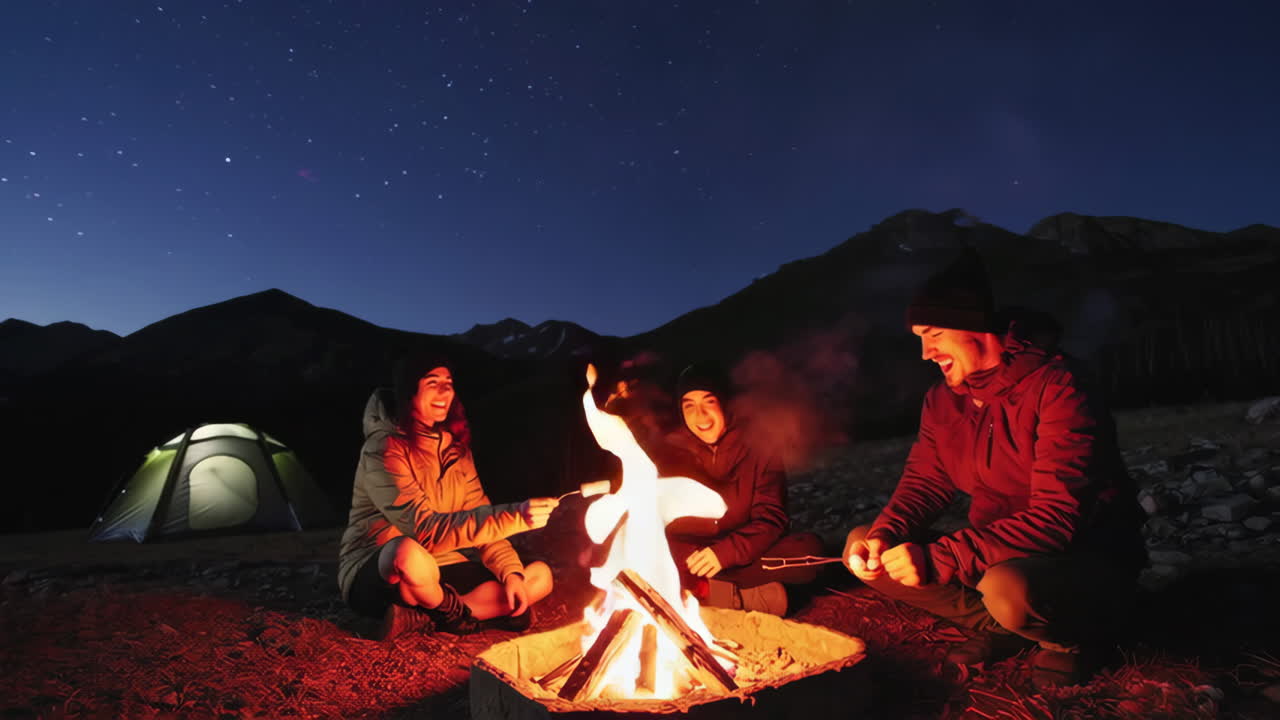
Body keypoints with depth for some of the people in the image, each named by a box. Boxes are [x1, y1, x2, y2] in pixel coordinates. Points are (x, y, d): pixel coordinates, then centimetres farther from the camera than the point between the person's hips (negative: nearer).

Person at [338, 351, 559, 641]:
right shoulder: (384, 448, -17)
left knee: (540, 576, -4)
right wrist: (513, 516, -37)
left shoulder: (455, 449, 6)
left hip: (438, 573, 7)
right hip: (374, 578, -7)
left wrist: (511, 573, -12)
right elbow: (424, 529, -29)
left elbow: (479, 517, 4)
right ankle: (457, 615, -10)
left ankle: (419, 618, -14)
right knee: (409, 553, -42)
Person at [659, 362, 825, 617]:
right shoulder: (670, 452, -1)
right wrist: (688, 564, -27)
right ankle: (752, 593, -23)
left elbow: (772, 518, -8)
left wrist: (725, 553, -25)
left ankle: (708, 590, -20)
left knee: (810, 548, -24)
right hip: (689, 559, 0)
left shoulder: (758, 447, -3)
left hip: (743, 556, 0)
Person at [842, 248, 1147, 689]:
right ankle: (999, 624, 5)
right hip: (999, 553, 6)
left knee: (1009, 590, -40)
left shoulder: (1057, 388, -23)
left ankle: (1074, 636, -3)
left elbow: (1058, 517, -30)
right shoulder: (942, 400, -1)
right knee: (863, 547, -7)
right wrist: (883, 537, -20)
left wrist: (940, 558, -36)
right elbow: (923, 484, 2)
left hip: (1090, 554, -6)